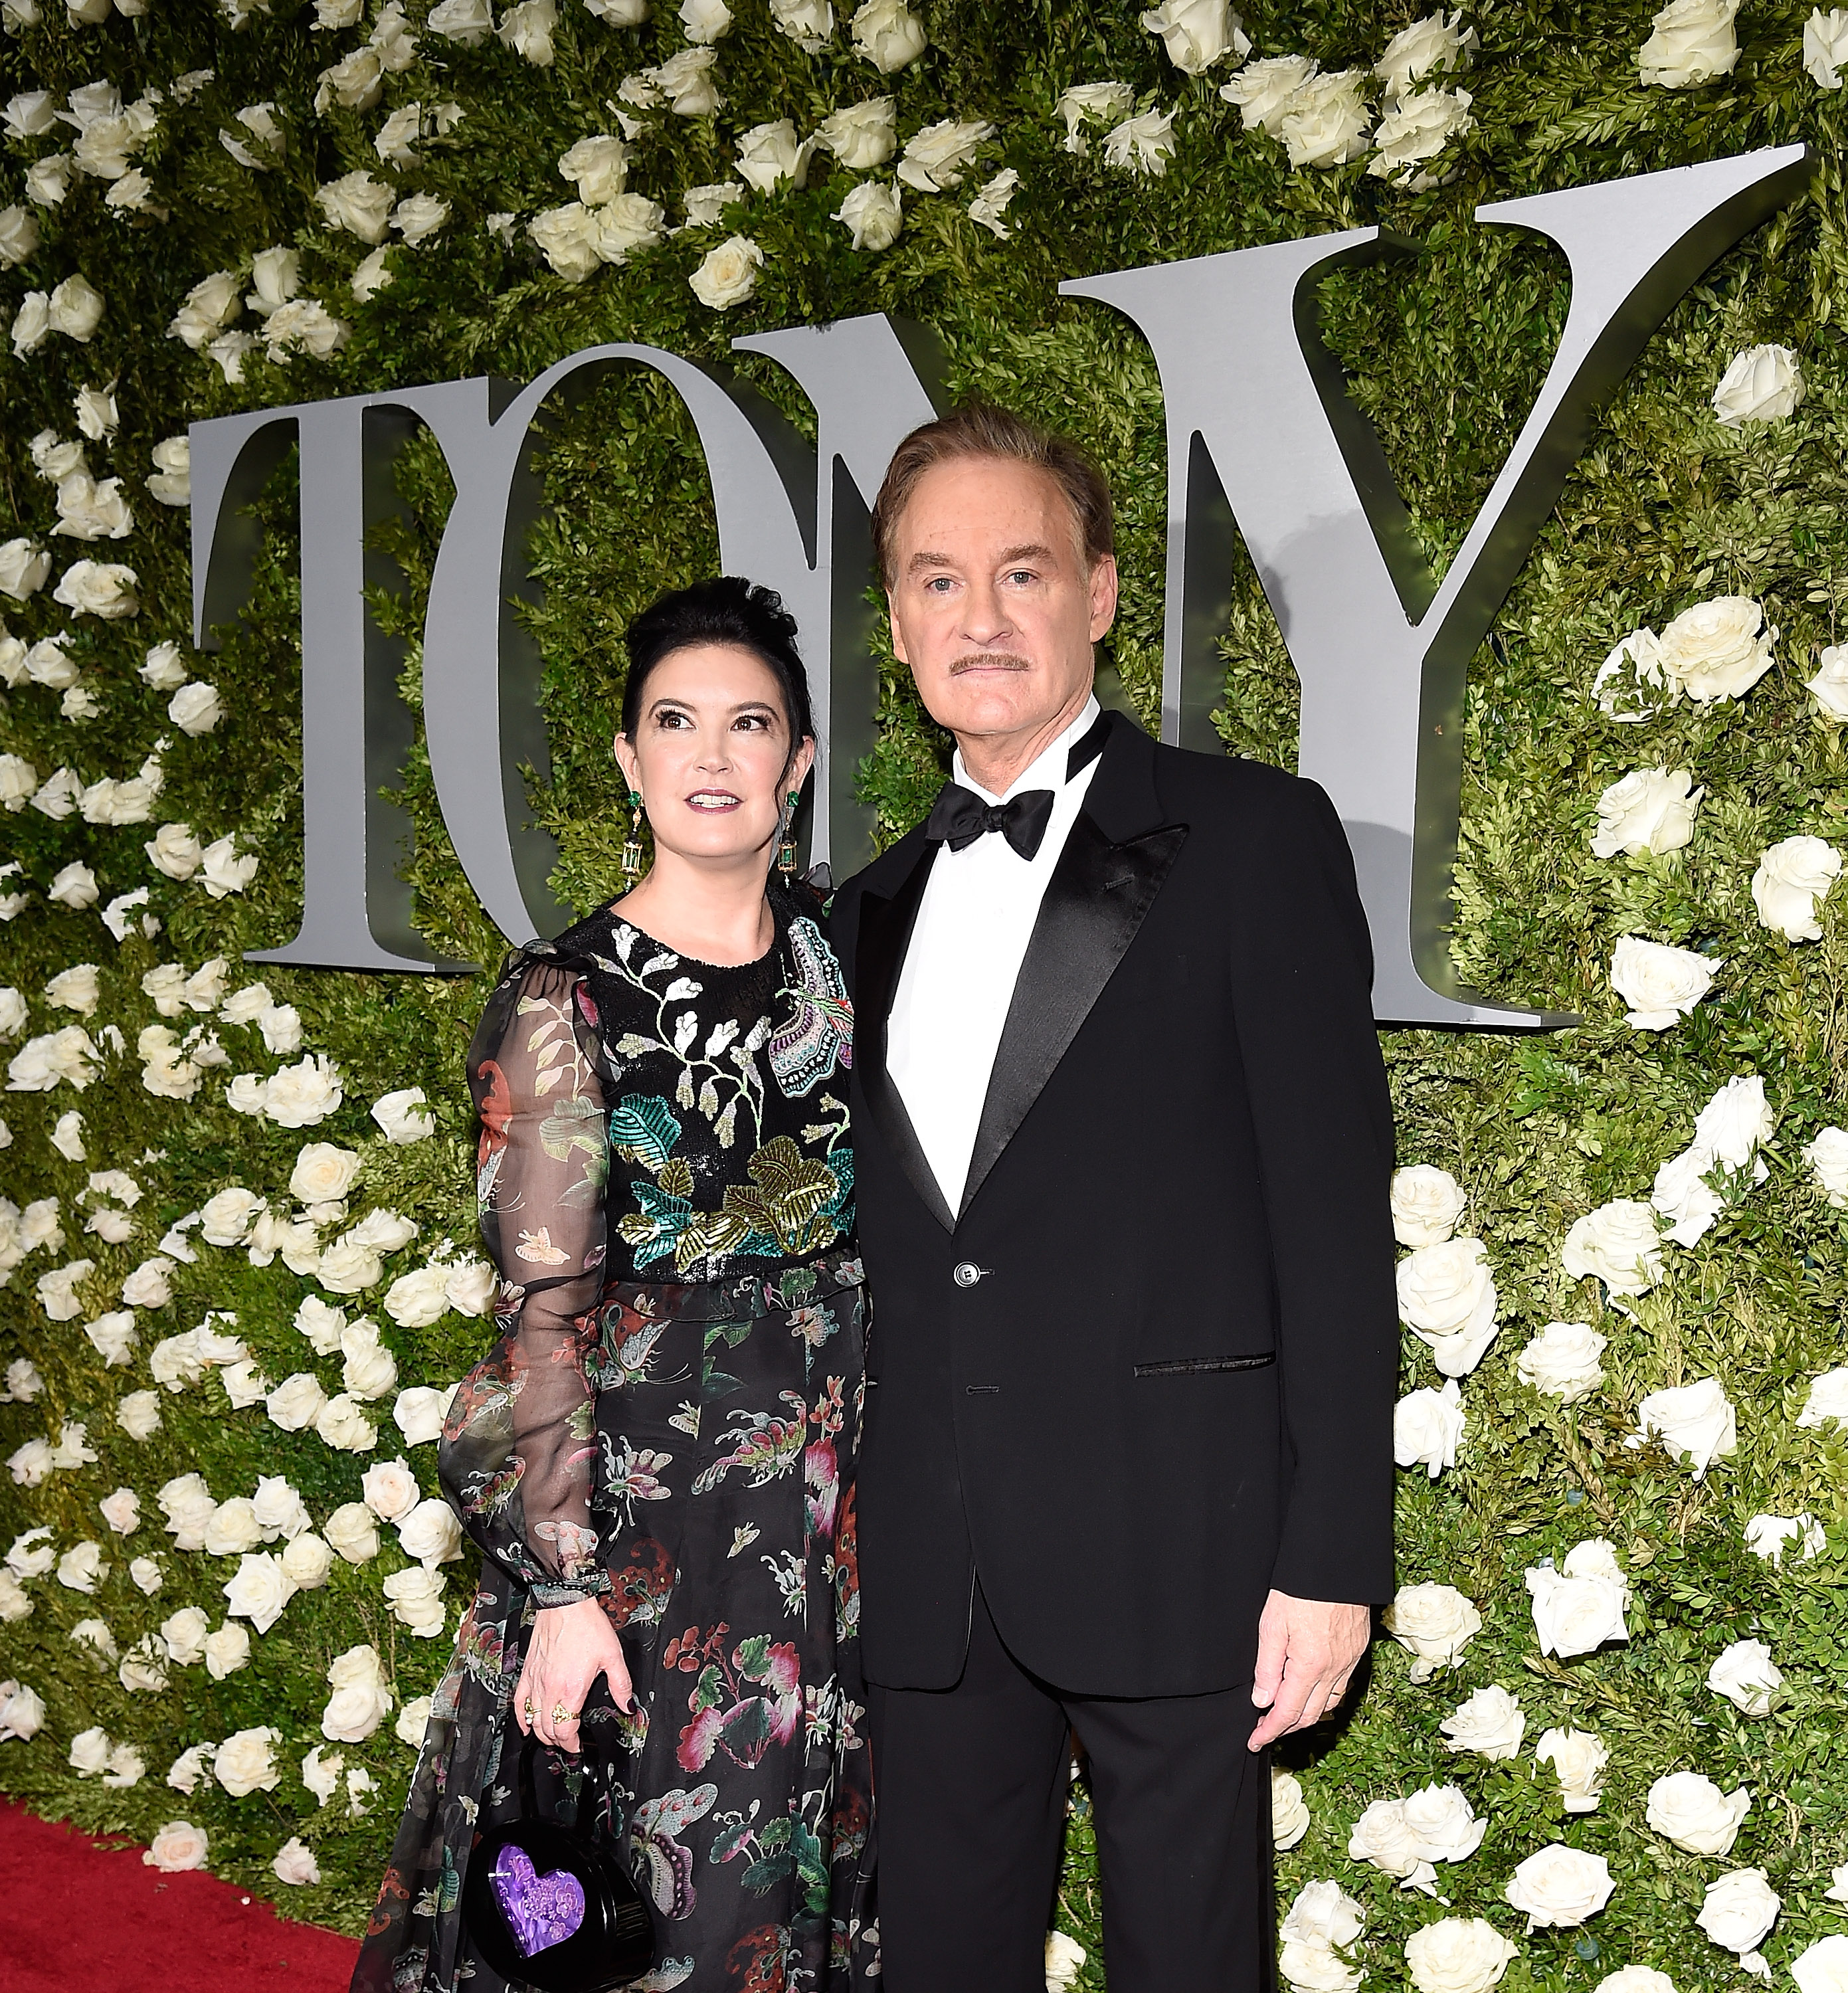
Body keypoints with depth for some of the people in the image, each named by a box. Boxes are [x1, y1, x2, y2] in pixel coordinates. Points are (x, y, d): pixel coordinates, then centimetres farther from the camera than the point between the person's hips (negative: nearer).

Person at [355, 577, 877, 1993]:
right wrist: (563, 1587, -13)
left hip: (854, 1469, 5)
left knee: (842, 1849, 15)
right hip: (657, 1489, -4)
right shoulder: (567, 998, -10)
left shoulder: (844, 950, 4)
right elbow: (545, 1310, -11)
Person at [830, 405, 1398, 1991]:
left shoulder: (1250, 838, -3)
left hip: (1170, 1546, -4)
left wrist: (1334, 1555, -11)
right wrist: (844, 1543, 13)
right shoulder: (881, 908, 13)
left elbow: (1334, 1210, -7)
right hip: (928, 1566, 5)